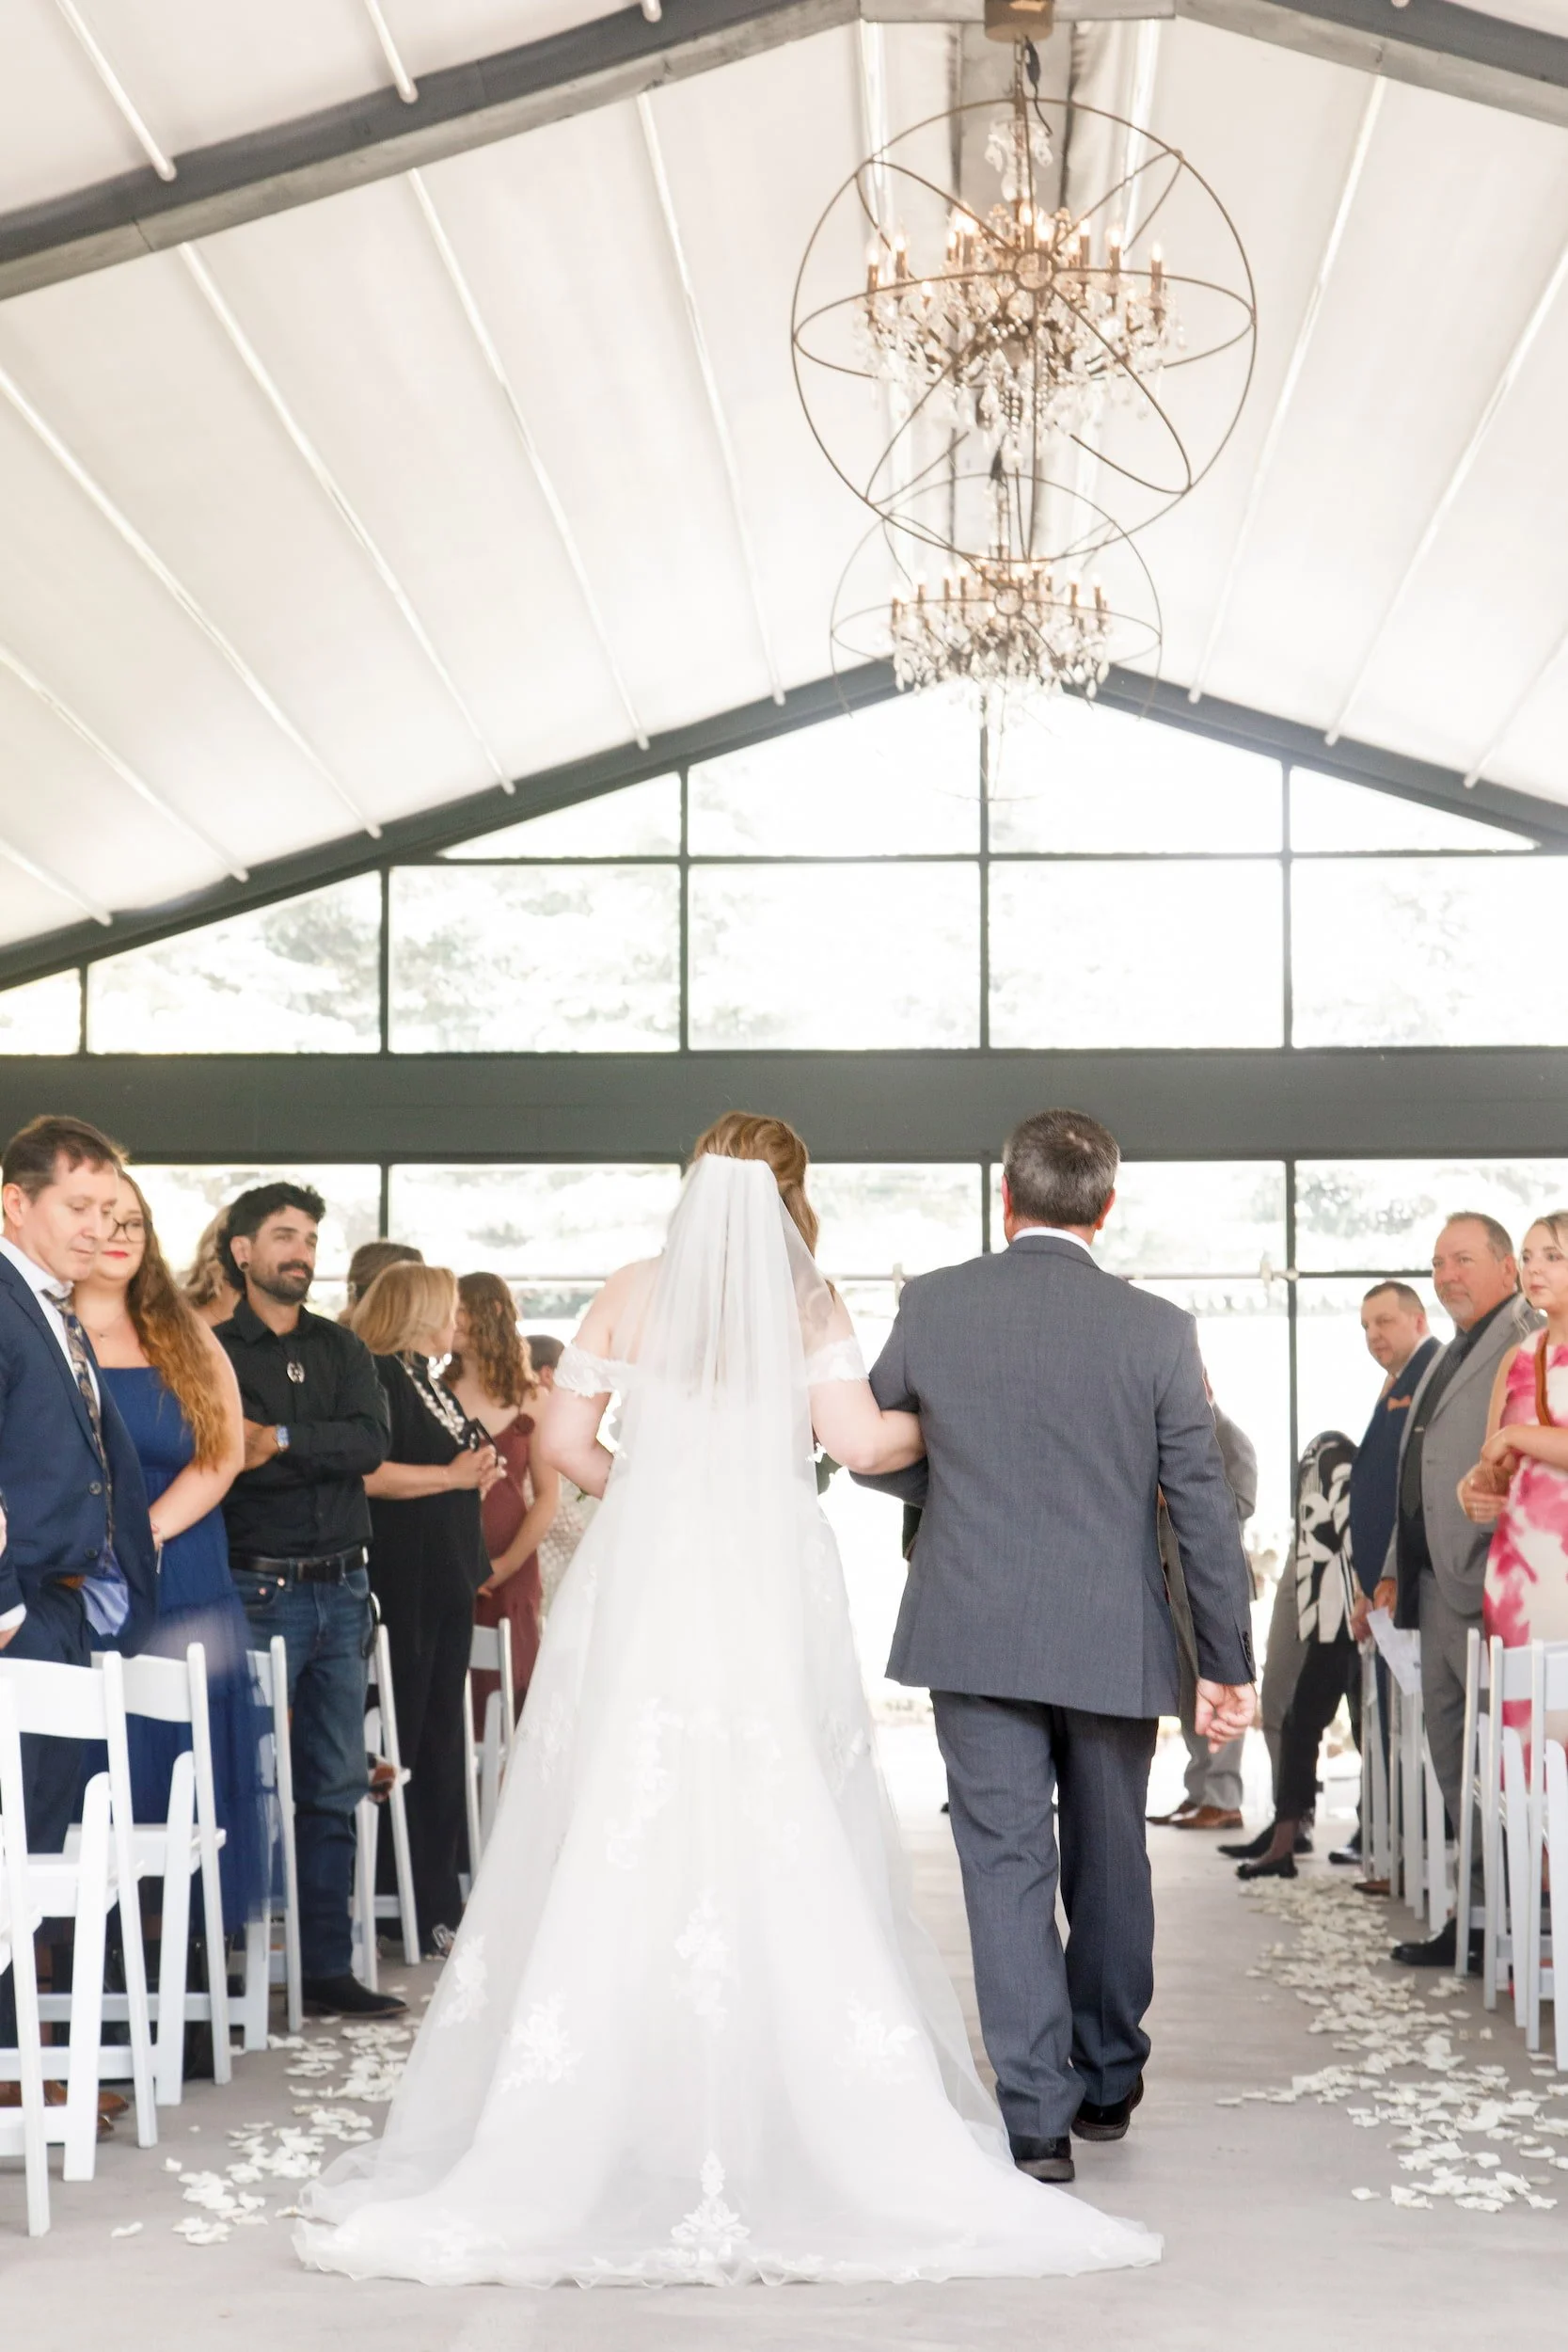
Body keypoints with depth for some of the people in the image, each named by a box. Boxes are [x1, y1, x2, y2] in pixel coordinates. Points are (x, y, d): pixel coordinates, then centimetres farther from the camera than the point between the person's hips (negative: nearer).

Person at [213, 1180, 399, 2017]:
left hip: (341, 1592, 5)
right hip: (258, 1591, -5)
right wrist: (326, 1455, -12)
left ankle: (326, 1966, 14)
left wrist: (282, 1439, -11)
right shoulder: (213, 1352, 1)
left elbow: (371, 1441, -2)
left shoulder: (342, 1350, 15)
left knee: (335, 1789, 7)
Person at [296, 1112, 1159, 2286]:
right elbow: (858, 1439, -7)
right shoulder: (807, 1302, 3)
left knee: (617, 1844, 3)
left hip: (641, 1585, 2)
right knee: (789, 1854, 1)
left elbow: (564, 1437, 7)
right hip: (770, 1596, -2)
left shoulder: (632, 1295, 9)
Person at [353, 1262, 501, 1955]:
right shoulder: (378, 1376, -12)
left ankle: (440, 1898, 18)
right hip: (404, 1586, -10)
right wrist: (452, 1475, -16)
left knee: (442, 1742, 12)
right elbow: (368, 1474, -24)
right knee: (402, 1747, -5)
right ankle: (415, 1909, -1)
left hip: (448, 1583, 10)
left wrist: (480, 1471, 11)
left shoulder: (428, 1379, 18)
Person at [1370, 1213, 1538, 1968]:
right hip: (1439, 1592, 10)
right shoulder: (1449, 1358, 21)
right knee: (1453, 1759, 12)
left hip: (1488, 1593, -9)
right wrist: (1396, 1568, 18)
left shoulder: (1528, 1345, -9)